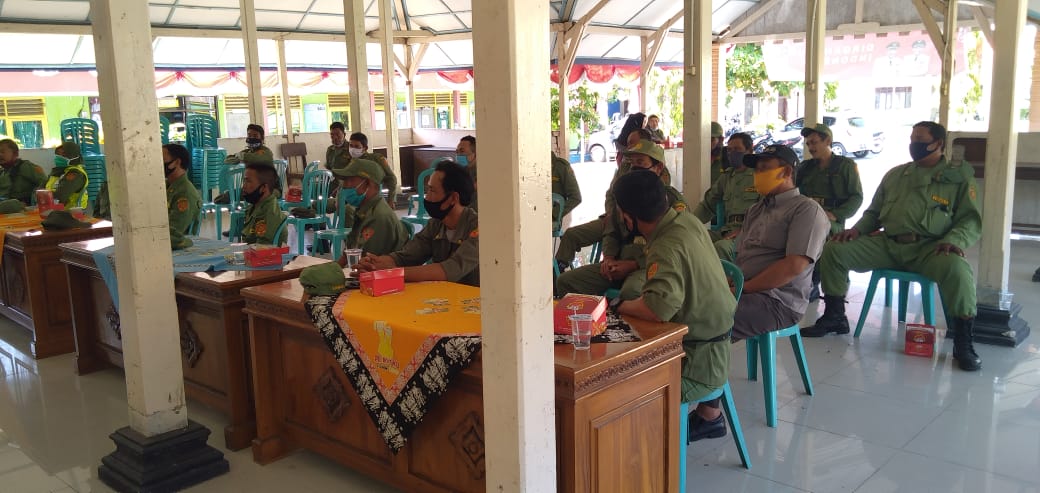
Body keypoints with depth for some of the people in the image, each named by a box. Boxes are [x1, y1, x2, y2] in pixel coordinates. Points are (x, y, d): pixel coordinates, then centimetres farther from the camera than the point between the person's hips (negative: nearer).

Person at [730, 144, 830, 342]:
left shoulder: (806, 209, -1)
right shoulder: (756, 210, 25)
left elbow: (794, 266, -14)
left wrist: (743, 287, -14)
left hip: (777, 301, -7)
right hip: (741, 291, 7)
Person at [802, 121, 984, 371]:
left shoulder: (958, 177, 6)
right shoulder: (895, 174, 18)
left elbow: (971, 220, 0)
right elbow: (873, 212, 23)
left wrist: (953, 241, -21)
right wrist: (857, 229, 1)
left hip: (928, 248, -4)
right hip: (887, 244, 4)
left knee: (956, 268, -37)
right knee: (834, 249, -12)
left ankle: (963, 343, -19)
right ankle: (834, 317, 3)